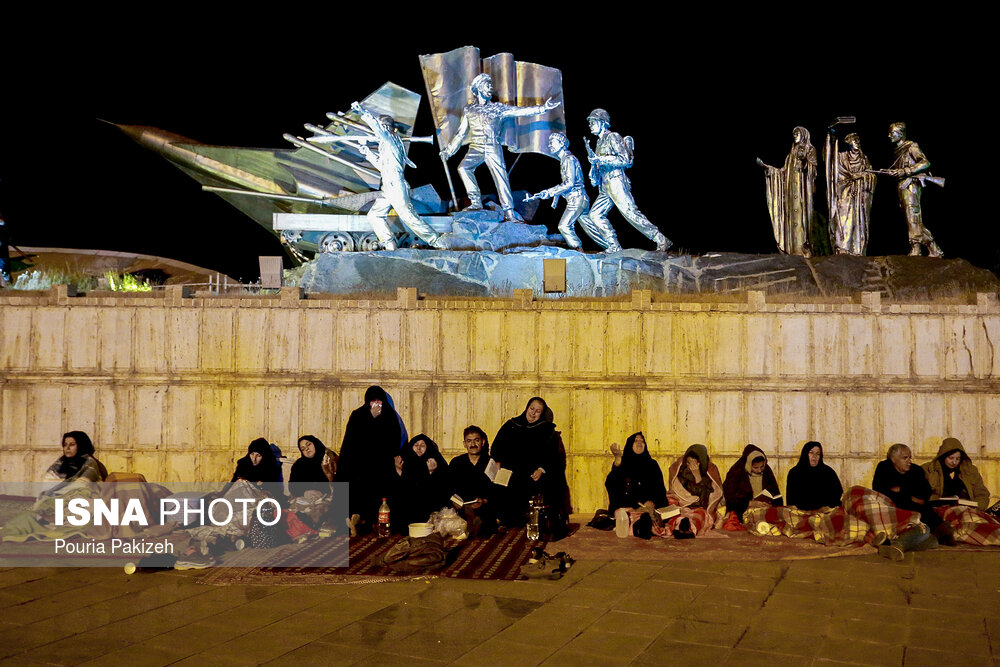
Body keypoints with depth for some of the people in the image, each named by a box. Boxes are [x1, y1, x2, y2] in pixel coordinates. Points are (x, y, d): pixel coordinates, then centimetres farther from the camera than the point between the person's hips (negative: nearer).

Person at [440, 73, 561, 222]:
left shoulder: (498, 108, 10)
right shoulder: (469, 110, 13)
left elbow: (520, 111, 4)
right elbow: (461, 133, 19)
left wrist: (542, 108, -5)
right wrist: (449, 149, 18)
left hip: (493, 149, 0)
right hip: (476, 148, 1)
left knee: (501, 178, -8)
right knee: (463, 168, -25)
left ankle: (509, 212, -3)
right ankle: (476, 202, -16)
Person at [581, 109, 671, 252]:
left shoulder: (612, 137, -4)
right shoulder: (600, 141, 22)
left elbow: (624, 159, -14)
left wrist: (600, 159, -18)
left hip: (616, 181, -10)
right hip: (605, 186, 10)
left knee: (630, 212, -17)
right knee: (594, 215, 4)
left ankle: (662, 241, -15)